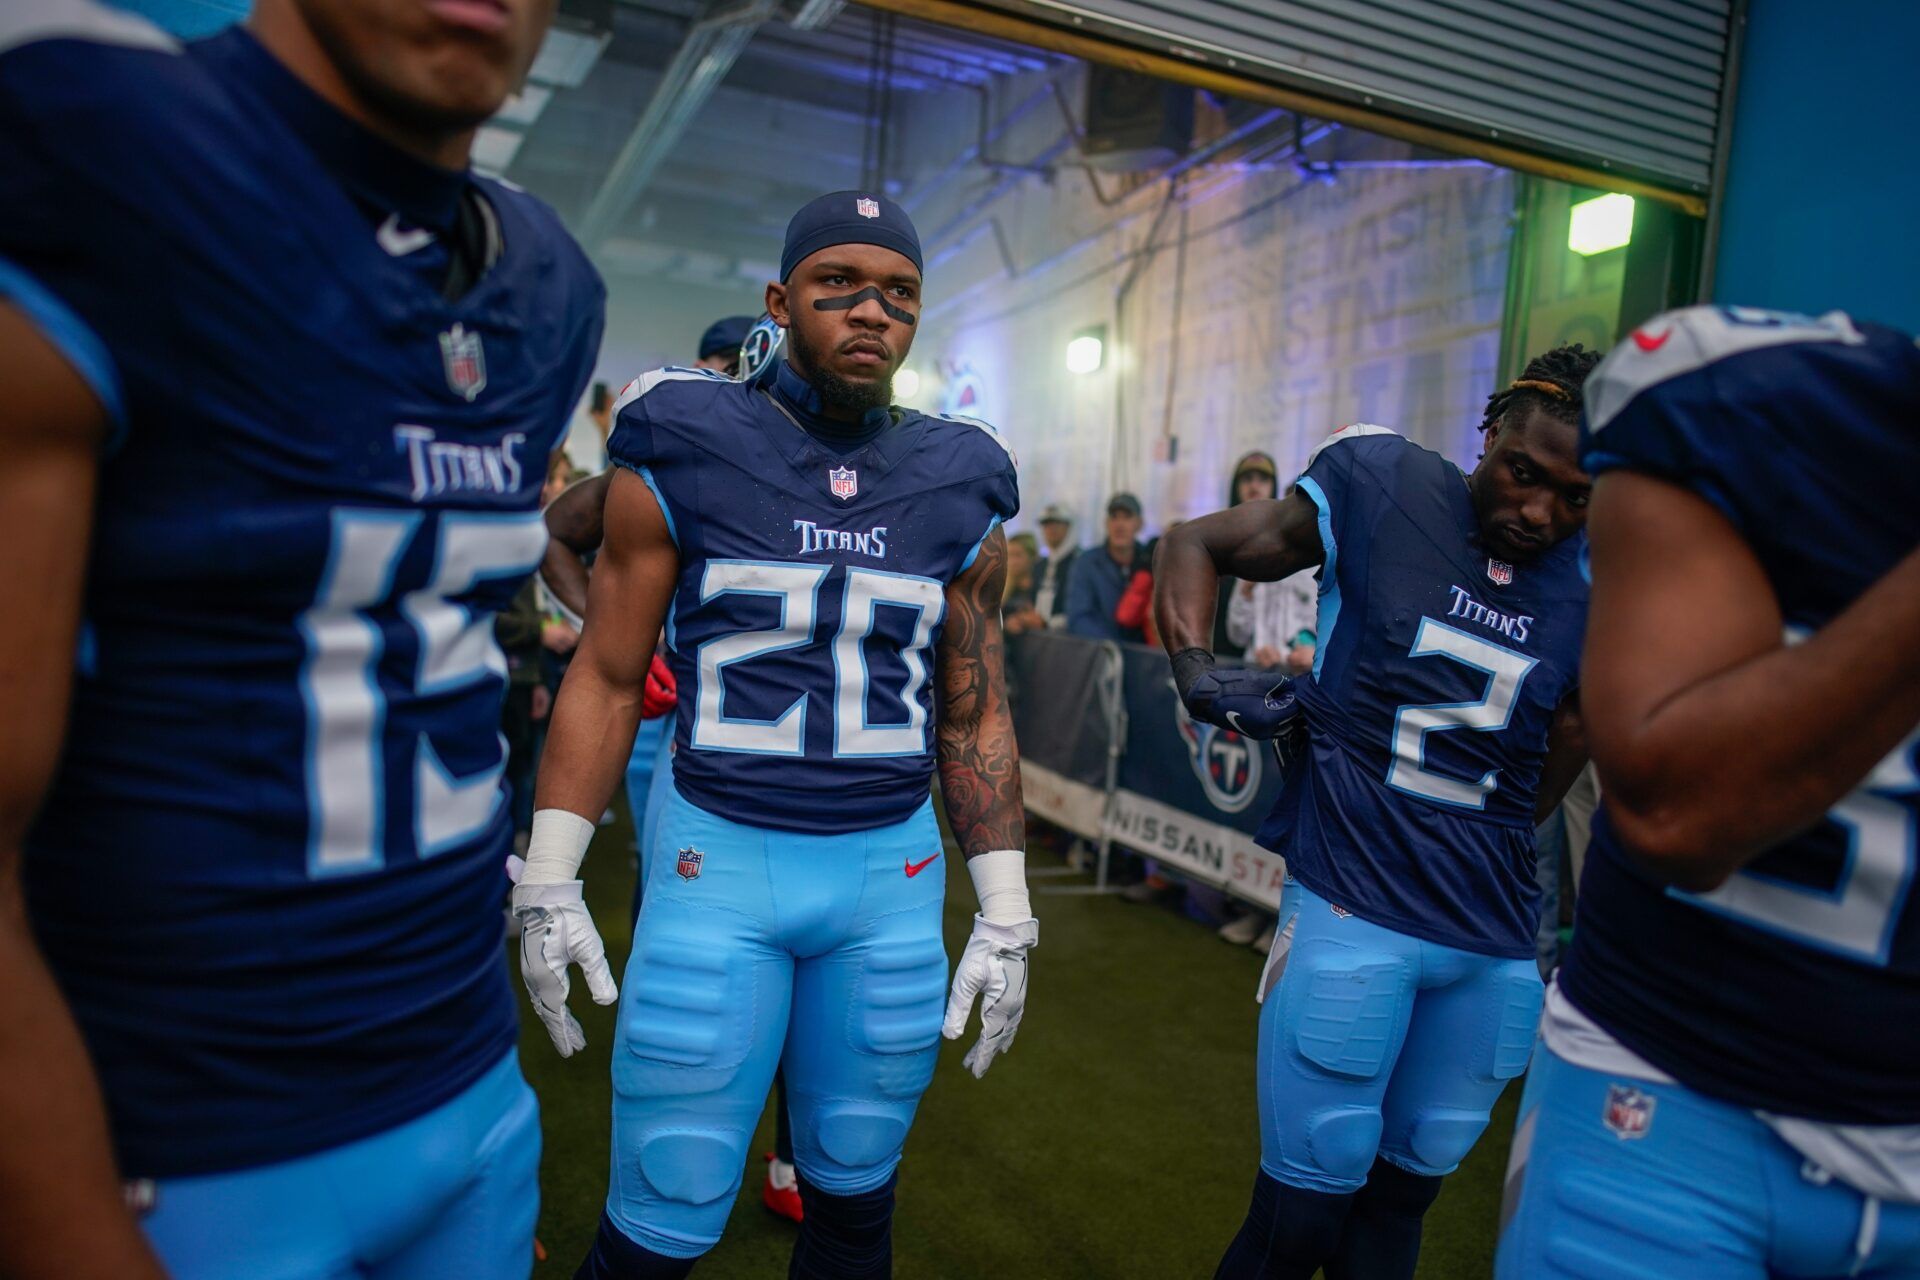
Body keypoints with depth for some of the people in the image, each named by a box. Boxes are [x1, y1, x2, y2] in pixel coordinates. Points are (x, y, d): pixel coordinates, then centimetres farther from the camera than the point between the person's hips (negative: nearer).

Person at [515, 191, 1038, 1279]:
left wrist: (1005, 912, 6)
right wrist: (549, 883, -1)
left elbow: (974, 716, 7)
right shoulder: (681, 458, -5)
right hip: (720, 862, -2)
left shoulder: (957, 493, 2)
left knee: (855, 1193, 17)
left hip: (893, 873, 3)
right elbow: (608, 678, 1)